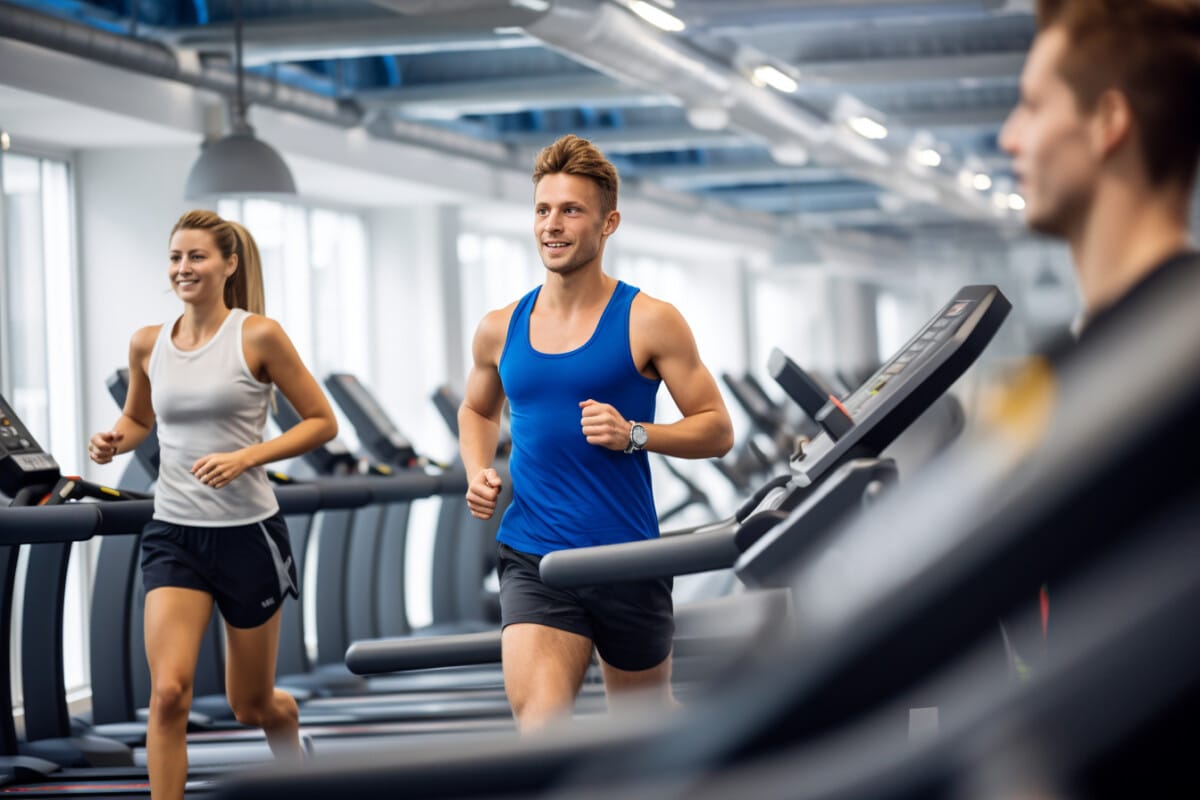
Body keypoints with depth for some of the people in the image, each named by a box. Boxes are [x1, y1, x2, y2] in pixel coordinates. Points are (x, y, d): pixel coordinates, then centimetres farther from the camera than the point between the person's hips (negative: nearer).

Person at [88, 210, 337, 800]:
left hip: (248, 533, -2)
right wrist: (114, 441, -3)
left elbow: (322, 421, -5)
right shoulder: (147, 343, 3)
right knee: (168, 692, -18)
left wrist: (244, 457, -18)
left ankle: (293, 749, 49)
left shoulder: (258, 336, -9)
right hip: (172, 535, 2)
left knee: (252, 705, 13)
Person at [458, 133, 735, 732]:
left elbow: (716, 430, -3)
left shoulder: (648, 323, -5)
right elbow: (477, 410, 26)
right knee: (540, 732, -20)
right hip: (533, 562, 2)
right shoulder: (501, 330, 6)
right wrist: (478, 472, 5)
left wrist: (633, 435, -19)